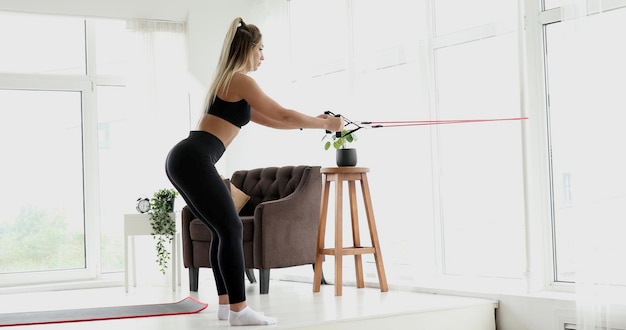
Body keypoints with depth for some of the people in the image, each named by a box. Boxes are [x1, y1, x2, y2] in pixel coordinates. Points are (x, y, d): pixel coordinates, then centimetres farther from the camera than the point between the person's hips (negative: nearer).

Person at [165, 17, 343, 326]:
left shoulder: (228, 82, 26)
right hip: (194, 160, -10)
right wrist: (324, 124, 9)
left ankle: (226, 302, 16)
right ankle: (238, 310, -7)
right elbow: (283, 115, -2)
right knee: (231, 230, -7)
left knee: (223, 230, 14)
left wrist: (312, 121, 29)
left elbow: (269, 120, 30)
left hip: (183, 160, 10)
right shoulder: (240, 80, -4)